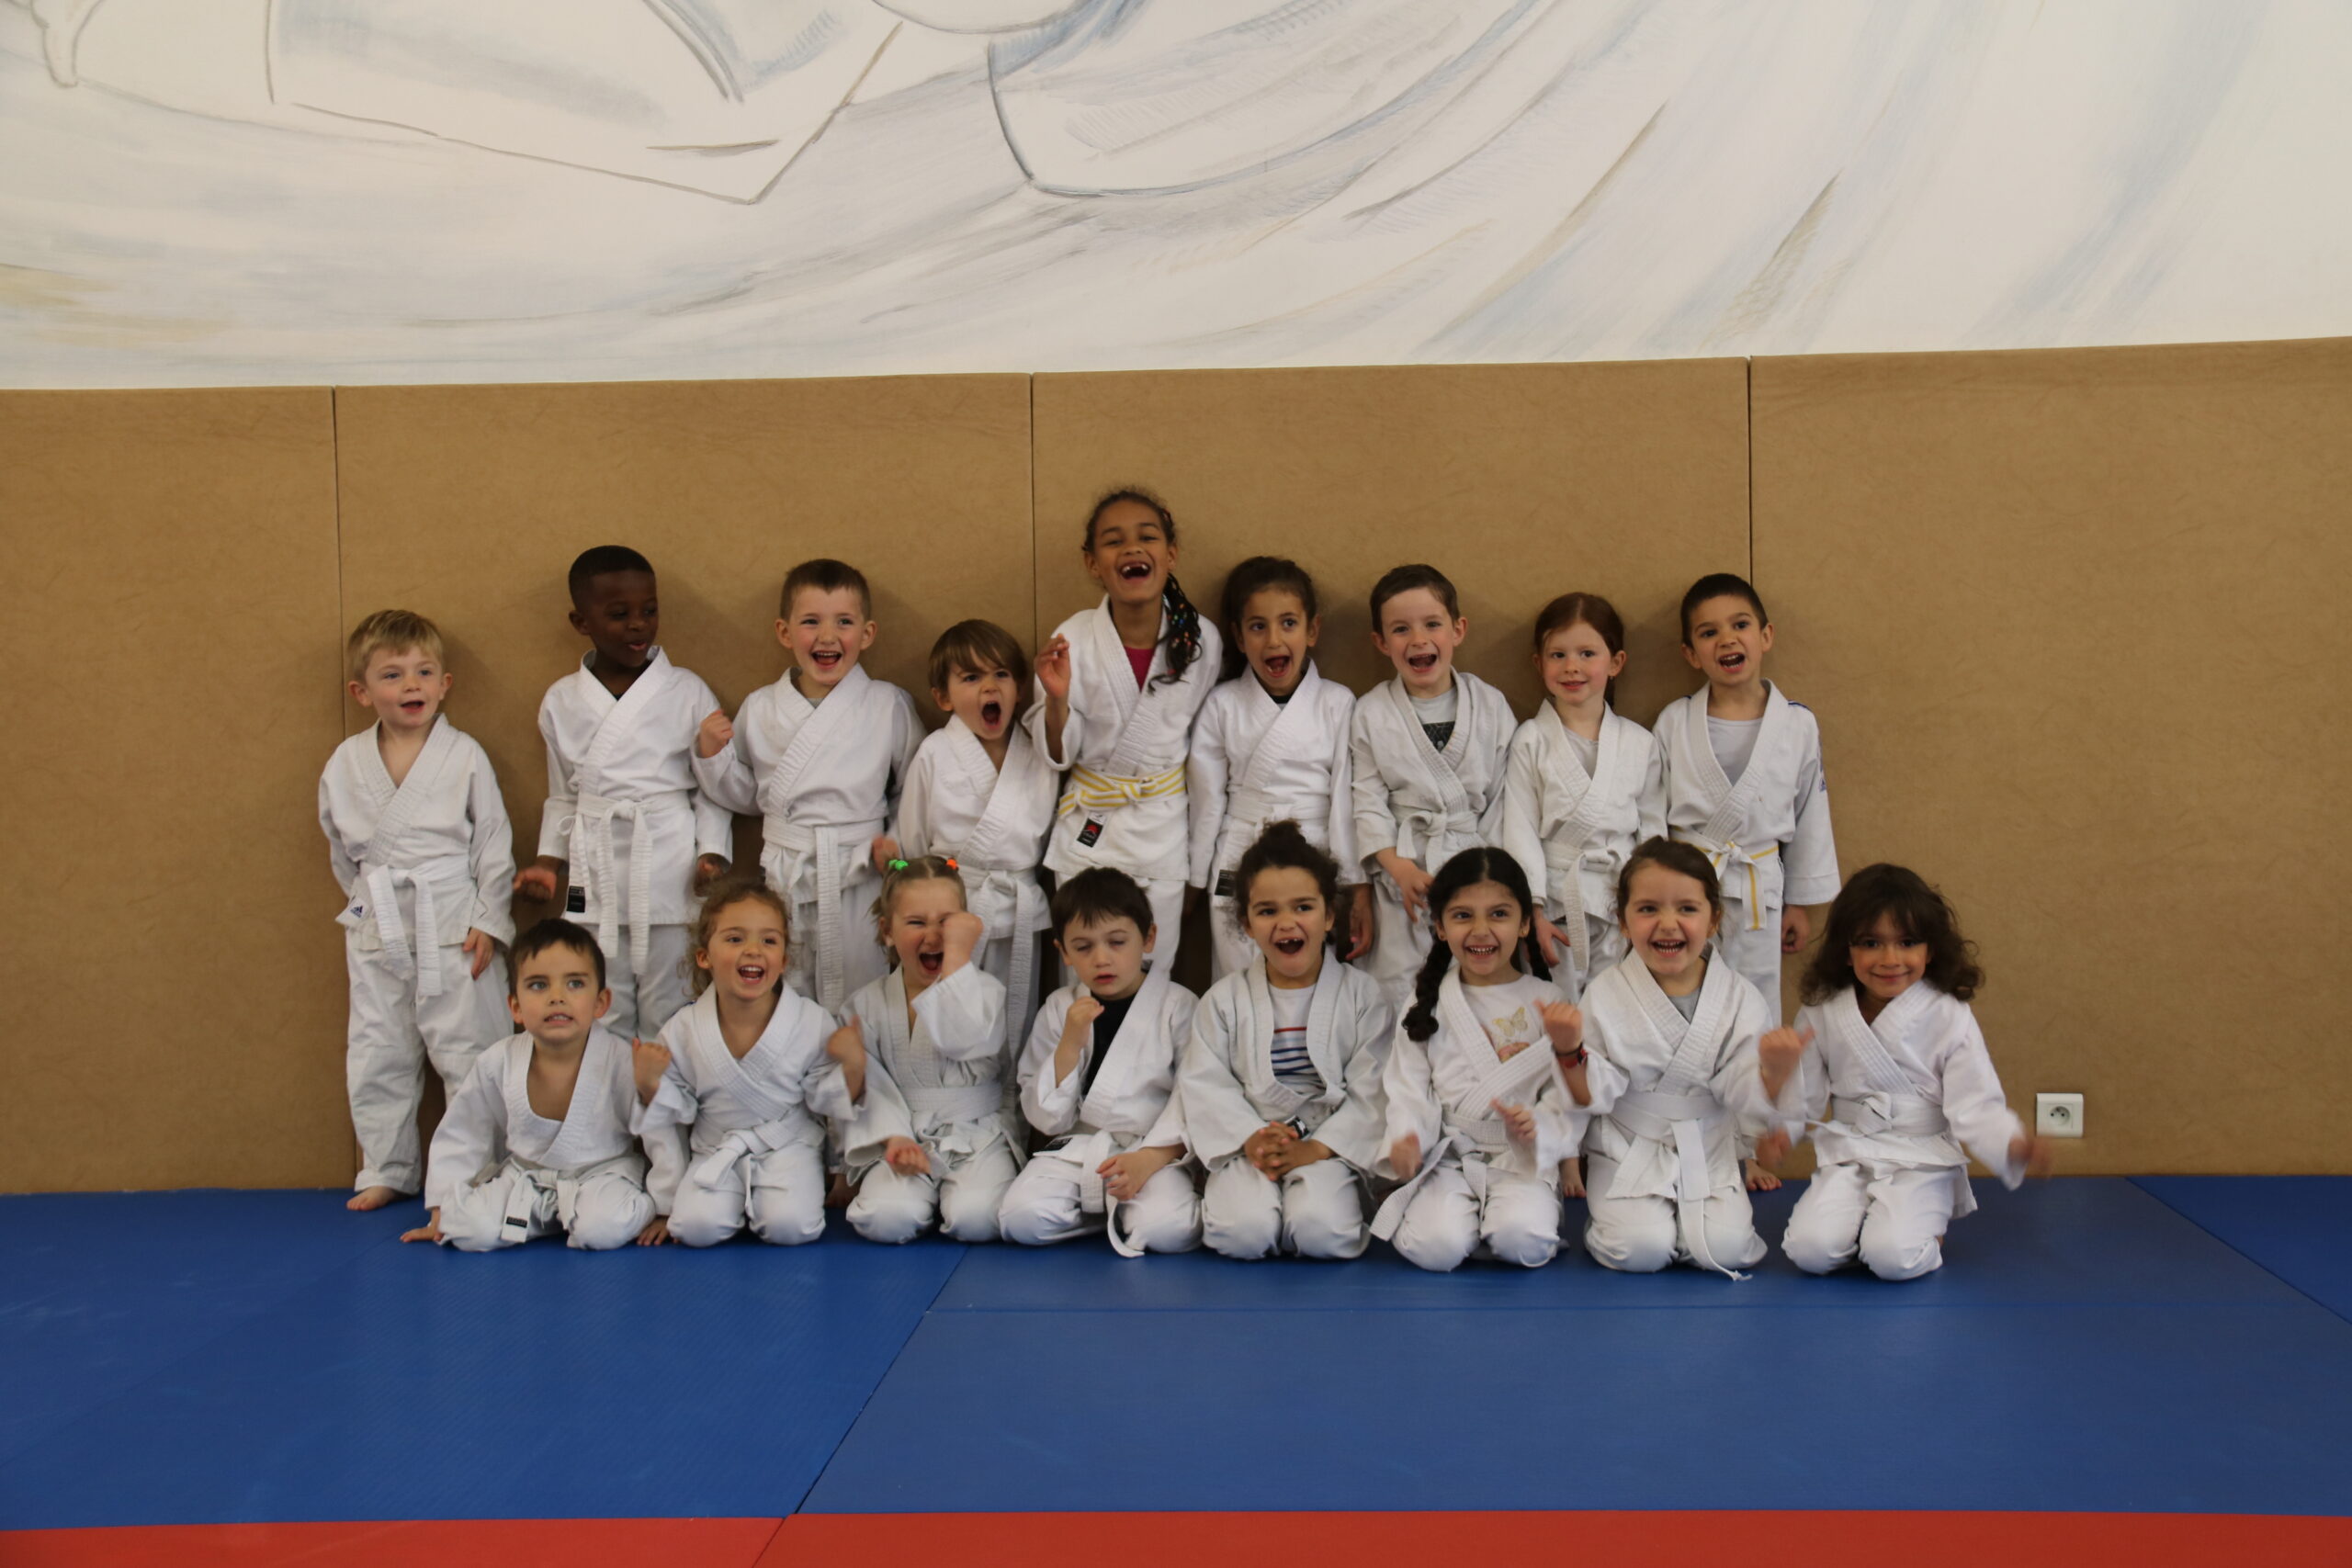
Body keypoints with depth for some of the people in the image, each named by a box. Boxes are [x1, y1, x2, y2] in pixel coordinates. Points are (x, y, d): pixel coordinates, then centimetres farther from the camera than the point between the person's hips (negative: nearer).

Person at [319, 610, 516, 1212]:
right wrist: (366, 900, 14)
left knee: (467, 1049, 1)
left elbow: (494, 843, -2)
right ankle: (386, 1171, 26)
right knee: (377, 1055, 12)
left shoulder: (465, 756, -5)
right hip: (376, 930, 3)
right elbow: (340, 849, 16)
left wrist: (488, 920, -7)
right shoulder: (345, 764, 3)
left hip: (453, 926, -3)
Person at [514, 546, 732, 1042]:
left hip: (672, 876, -2)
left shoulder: (687, 692, 0)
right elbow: (563, 797, 16)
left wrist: (713, 853, -11)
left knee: (667, 1018, 2)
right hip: (595, 879, 3)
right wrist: (549, 859, 5)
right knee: (602, 1024, 8)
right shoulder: (561, 702, 8)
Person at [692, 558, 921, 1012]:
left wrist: (898, 843, -10)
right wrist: (712, 753, -2)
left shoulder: (889, 707, -1)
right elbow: (743, 795, 14)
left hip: (860, 882, -2)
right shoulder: (759, 710, 5)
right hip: (784, 881, 2)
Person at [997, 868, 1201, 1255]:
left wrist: (1150, 1158, -20)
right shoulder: (1058, 1010, 7)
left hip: (1156, 1152, -3)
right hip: (1076, 1149, 3)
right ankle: (1114, 1208, 3)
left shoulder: (1178, 1006, 0)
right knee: (1022, 1218, -24)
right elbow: (1047, 1119, 3)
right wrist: (1070, 1044, -11)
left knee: (1170, 1230, -32)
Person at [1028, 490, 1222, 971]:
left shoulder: (1201, 639, -6)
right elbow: (1058, 754, -4)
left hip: (1164, 833, 1)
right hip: (1088, 829, -1)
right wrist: (1056, 699, -25)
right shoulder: (1072, 639, -11)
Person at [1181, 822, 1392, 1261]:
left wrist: (1314, 1149, -16)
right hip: (1248, 1145, 1)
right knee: (1241, 1233, -26)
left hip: (1330, 1145, -1)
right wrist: (1250, 1139, -16)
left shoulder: (1361, 995, 3)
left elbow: (1371, 1092, -4)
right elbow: (1205, 1083, 0)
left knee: (1322, 1232, -28)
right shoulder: (1225, 999, 7)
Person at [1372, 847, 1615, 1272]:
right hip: (1446, 1156, 0)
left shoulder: (1546, 1002, 4)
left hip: (1522, 1160, 0)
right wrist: (1406, 1138, -15)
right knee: (1436, 1247, -25)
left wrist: (1569, 1051, -20)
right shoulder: (1428, 1001, 8)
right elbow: (1407, 1083, 5)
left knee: (1522, 1240, -28)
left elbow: (1574, 1100, 2)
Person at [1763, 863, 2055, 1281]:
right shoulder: (1822, 1015, 1)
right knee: (1810, 1248, -21)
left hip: (1923, 1163, -2)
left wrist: (2016, 1146, -30)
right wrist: (1777, 1072, -14)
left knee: (1893, 1256, -27)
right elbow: (1806, 1101, 8)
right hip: (1847, 1158, 2)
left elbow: (1975, 1106, -10)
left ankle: (1926, 1229, 8)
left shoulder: (1950, 1018, -8)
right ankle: (1865, 1224, 10)